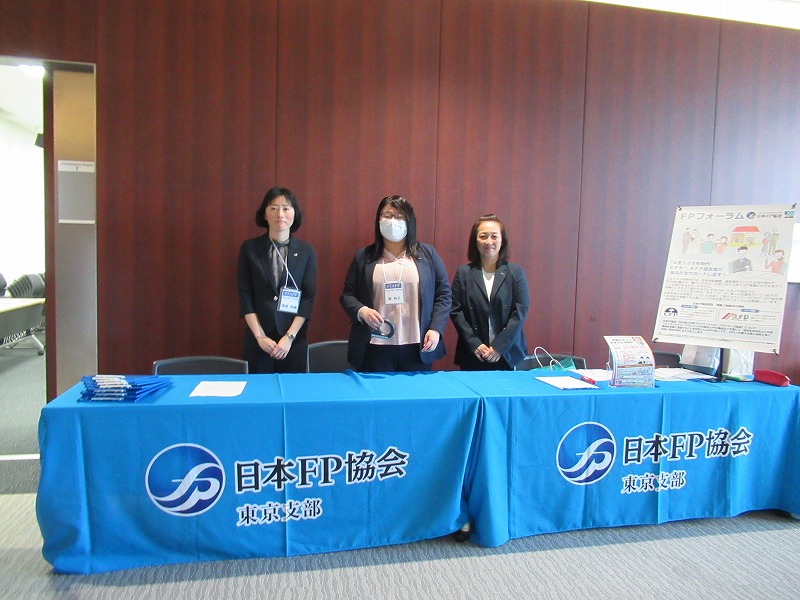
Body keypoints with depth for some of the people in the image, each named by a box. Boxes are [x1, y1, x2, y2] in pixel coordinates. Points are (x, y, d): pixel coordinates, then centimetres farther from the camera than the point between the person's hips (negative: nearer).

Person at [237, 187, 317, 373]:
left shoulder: (306, 251, 1)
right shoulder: (250, 248, 1)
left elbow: (308, 298, -2)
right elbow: (244, 295, -1)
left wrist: (289, 337, -10)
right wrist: (260, 336, -9)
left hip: (294, 339, 0)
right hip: (257, 339, 0)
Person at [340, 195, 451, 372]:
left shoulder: (427, 253, 7)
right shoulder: (364, 257, 8)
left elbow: (443, 293, 6)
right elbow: (347, 295, 7)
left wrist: (435, 329, -6)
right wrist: (362, 311, -14)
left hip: (417, 348, 1)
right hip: (374, 348, 0)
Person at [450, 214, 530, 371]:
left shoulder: (515, 272, 1)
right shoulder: (463, 273, 1)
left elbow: (520, 312, -4)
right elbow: (455, 311, -2)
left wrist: (499, 347, -12)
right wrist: (474, 344, -12)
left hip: (507, 354, 0)